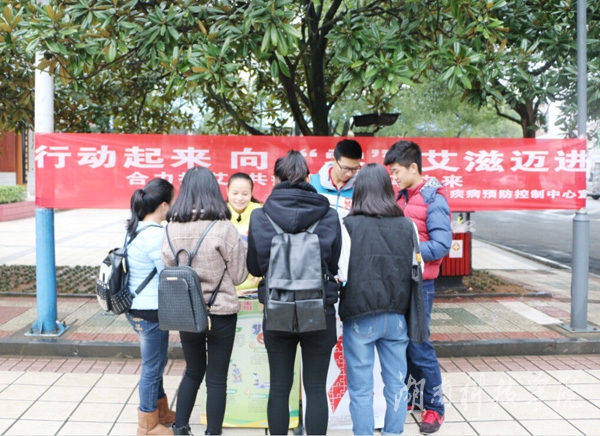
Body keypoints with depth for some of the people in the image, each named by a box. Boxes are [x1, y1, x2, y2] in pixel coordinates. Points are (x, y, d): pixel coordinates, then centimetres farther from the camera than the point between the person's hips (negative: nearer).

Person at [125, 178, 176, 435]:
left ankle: (161, 411, 40)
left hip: (136, 308, 9)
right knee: (152, 368, 6)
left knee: (154, 363, 23)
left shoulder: (135, 229, 7)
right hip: (151, 311, -9)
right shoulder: (155, 235, -22)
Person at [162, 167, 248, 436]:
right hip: (220, 313, -4)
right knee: (216, 378, 8)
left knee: (193, 371, 22)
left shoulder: (171, 228, -3)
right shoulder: (222, 228, -16)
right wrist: (242, 246, 7)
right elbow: (238, 275, -8)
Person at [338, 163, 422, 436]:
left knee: (361, 389, 7)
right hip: (397, 316, 4)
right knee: (396, 385, 15)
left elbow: (340, 272, -11)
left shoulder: (349, 225, -11)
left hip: (360, 317, -3)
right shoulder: (407, 225, 0)